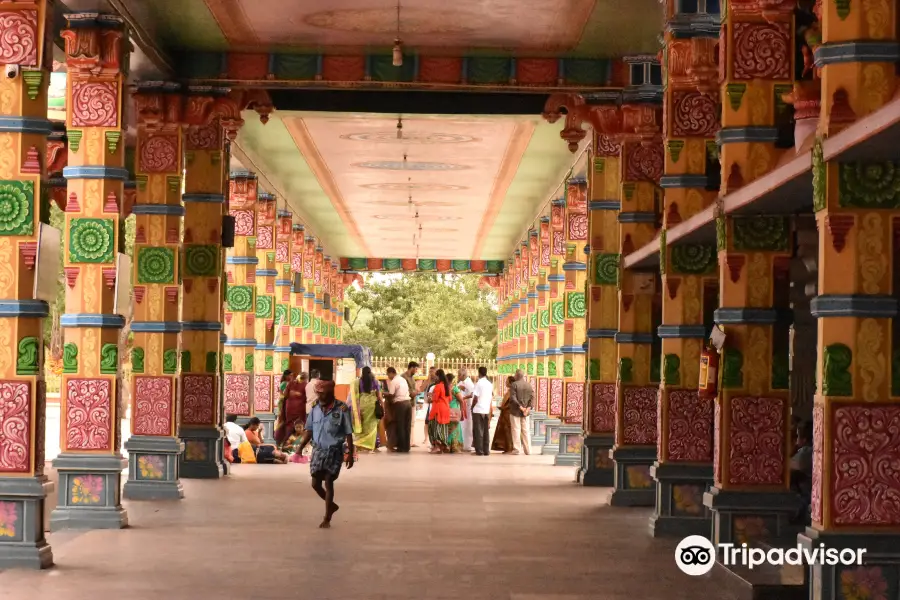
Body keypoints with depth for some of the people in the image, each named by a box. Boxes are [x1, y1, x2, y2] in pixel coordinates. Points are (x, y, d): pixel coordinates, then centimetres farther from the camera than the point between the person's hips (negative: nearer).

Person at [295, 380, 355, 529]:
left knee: (328, 483, -3)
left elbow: (348, 434, -8)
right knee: (315, 483, 5)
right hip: (318, 450, 5)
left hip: (334, 451, -5)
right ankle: (331, 505, 32)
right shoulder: (315, 409, 1)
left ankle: (327, 519, 7)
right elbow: (309, 430, 7)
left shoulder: (342, 409, -12)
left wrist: (350, 454, -9)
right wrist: (300, 448, -3)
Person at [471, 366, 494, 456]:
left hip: (478, 410, -6)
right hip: (487, 410, 6)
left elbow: (475, 398, -14)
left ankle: (479, 451, -4)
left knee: (478, 431, -2)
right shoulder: (490, 384, 9)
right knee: (486, 431, 9)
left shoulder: (479, 383, -11)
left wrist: (472, 407, 1)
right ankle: (486, 450, 8)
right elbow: (492, 396, 11)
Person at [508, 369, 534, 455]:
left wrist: (520, 407, -15)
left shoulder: (514, 385, -10)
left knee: (516, 430, 1)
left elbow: (513, 398, -18)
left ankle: (517, 449, 0)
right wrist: (528, 408, -8)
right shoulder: (529, 385, 6)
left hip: (515, 411, -5)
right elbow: (532, 397, -1)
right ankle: (528, 450, 11)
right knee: (525, 430, 11)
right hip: (525, 412, 5)